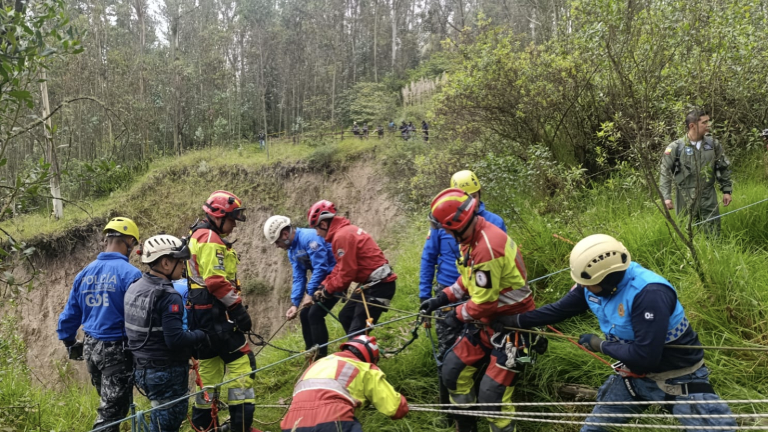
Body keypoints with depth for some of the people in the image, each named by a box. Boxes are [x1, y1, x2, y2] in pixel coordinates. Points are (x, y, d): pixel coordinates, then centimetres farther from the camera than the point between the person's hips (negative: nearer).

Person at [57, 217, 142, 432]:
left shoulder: (84, 273, 5)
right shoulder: (130, 273, -15)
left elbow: (69, 315, 11)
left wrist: (70, 344, 24)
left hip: (90, 347, 7)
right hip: (118, 349, -7)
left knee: (109, 403, 23)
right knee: (112, 410, -1)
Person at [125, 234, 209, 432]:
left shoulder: (134, 287, 6)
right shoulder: (169, 296, -22)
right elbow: (175, 340, -26)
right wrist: (202, 335, -11)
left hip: (142, 369, 9)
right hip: (166, 372, -8)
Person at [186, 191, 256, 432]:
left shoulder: (198, 237, 20)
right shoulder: (210, 239, -14)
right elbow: (216, 281, -23)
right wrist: (238, 307, -19)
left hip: (201, 314, 11)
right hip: (215, 312, -11)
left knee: (210, 365, 15)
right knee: (241, 362, -8)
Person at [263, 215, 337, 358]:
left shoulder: (309, 237, -21)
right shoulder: (292, 250, 9)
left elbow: (321, 267, -25)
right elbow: (298, 278, 9)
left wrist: (310, 293, -22)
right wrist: (294, 303, -1)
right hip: (320, 280, 10)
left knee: (315, 314, -16)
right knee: (304, 314, 8)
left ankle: (321, 356, -8)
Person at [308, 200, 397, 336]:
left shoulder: (342, 236, -19)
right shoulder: (345, 230, 14)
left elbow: (346, 273, -19)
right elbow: (340, 267, 18)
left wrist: (328, 290, -4)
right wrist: (323, 286, 11)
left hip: (378, 286, -11)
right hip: (373, 284, 11)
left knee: (357, 331, -10)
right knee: (345, 317, 22)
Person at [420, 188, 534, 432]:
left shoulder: (487, 247, -30)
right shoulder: (474, 237, 0)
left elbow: (484, 302, -24)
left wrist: (458, 316, -7)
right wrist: (441, 299, 8)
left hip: (511, 326, -10)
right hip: (486, 321, 10)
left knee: (491, 395, -11)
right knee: (453, 371, 14)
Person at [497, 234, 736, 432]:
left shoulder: (649, 294, -36)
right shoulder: (593, 284, -13)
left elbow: (645, 356, -35)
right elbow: (558, 310, 1)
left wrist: (601, 345, -21)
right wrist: (513, 321, 0)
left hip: (679, 378, -6)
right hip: (637, 374, 7)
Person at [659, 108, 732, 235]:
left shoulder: (713, 144, 3)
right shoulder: (675, 148, -8)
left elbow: (724, 168, 12)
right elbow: (665, 174, -5)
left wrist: (727, 190, 9)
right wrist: (666, 197, -13)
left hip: (709, 200, 3)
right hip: (686, 200, -3)